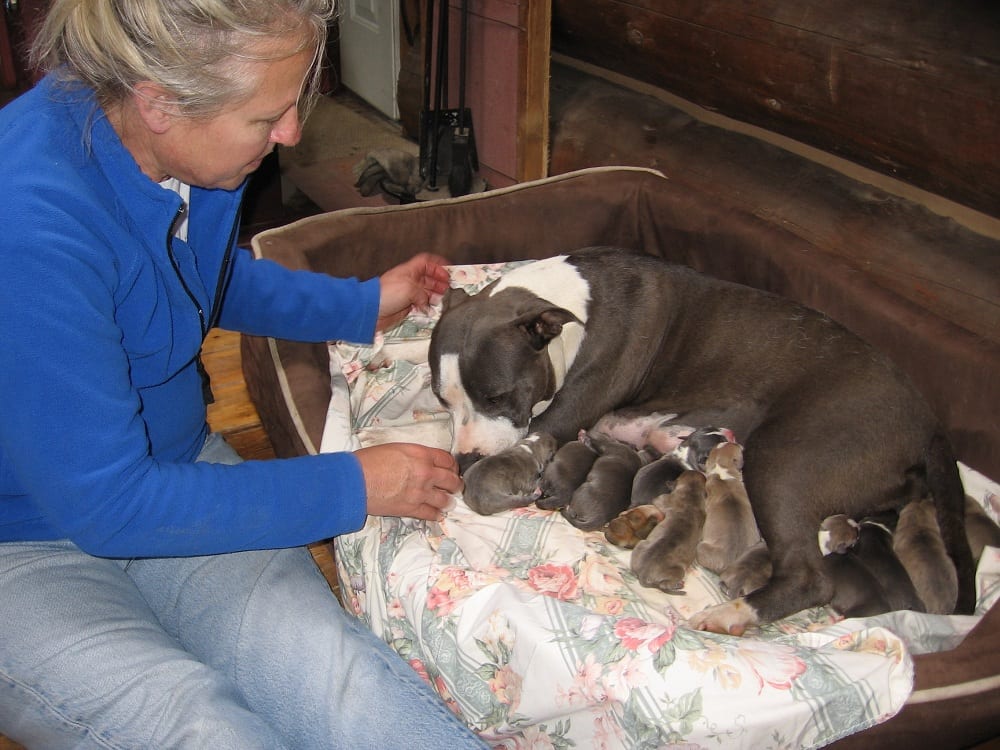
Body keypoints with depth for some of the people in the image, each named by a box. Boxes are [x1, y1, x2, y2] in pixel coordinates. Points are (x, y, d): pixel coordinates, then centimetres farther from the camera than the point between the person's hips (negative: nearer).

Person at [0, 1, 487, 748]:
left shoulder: (188, 144, -7)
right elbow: (105, 505, -26)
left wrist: (361, 304, 12)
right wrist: (351, 487, -21)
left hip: (170, 470, 6)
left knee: (332, 671, -22)